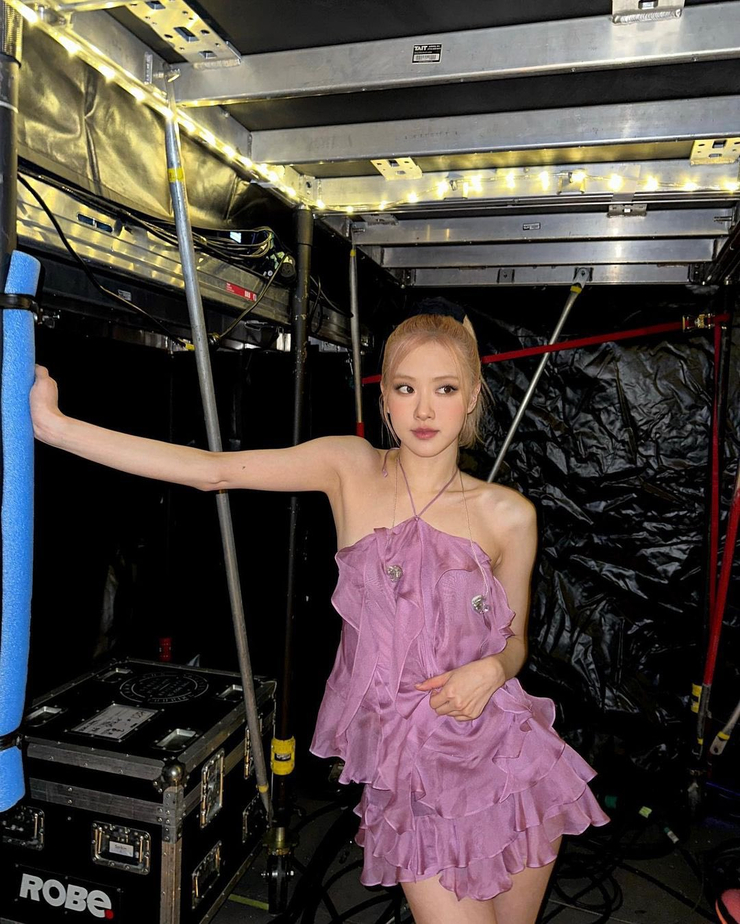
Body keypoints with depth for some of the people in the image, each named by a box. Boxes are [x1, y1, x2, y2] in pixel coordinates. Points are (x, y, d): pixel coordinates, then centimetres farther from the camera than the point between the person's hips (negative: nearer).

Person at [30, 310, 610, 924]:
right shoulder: (350, 468, -7)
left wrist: (491, 670, -16)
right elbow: (214, 470, -16)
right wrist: (55, 425, -20)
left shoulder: (508, 515, -4)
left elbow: (516, 642, 8)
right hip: (408, 769, -1)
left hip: (503, 755, 2)